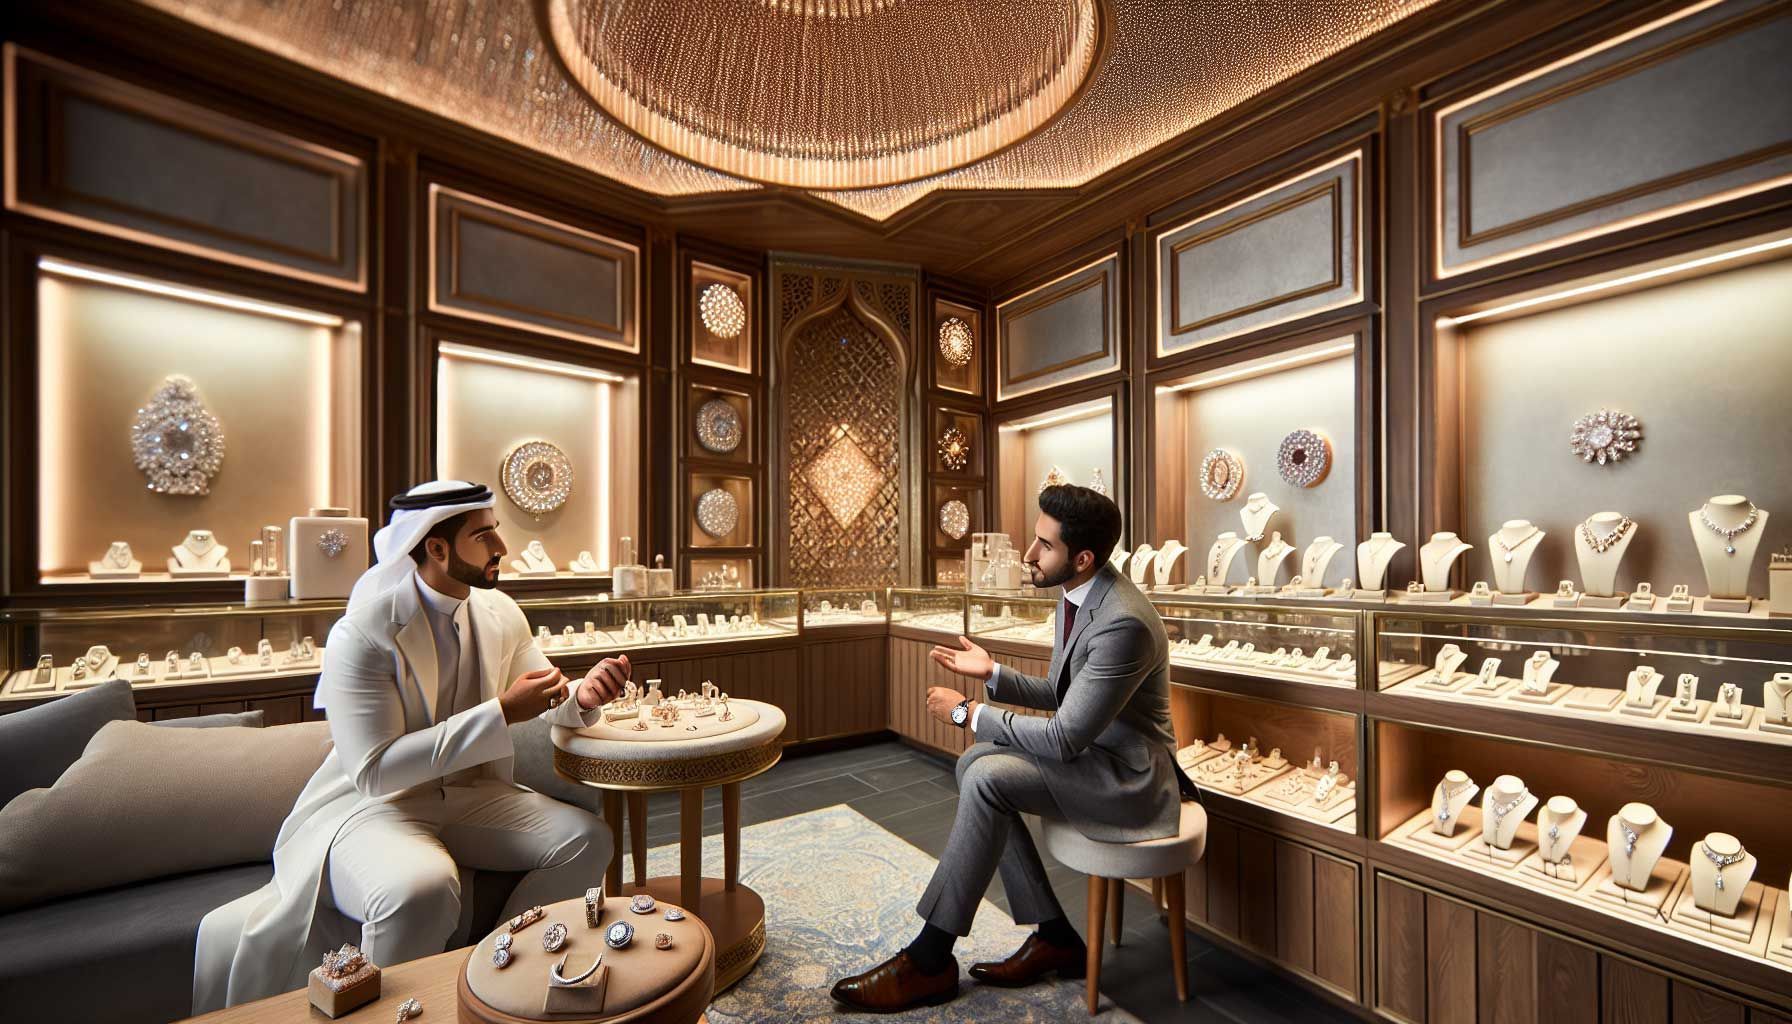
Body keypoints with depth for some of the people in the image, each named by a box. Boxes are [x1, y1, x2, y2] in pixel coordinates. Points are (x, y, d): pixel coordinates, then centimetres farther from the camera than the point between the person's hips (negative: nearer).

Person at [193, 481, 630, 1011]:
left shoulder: (501, 612, -3)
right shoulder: (361, 634, -19)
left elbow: (551, 699, 7)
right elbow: (374, 770, -23)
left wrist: (583, 694, -17)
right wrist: (502, 712, -30)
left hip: (469, 794, 5)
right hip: (369, 803, -5)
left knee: (588, 839, -12)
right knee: (421, 888, -35)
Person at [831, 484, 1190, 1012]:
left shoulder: (1123, 623, -28)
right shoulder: (1076, 595, 1)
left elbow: (1064, 738, -26)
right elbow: (1060, 694, 11)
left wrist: (968, 712, -17)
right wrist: (993, 674, -3)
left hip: (1129, 776, -9)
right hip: (1091, 749, 9)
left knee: (988, 777, -23)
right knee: (974, 762, -4)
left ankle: (930, 959, -7)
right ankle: (1053, 934, 6)